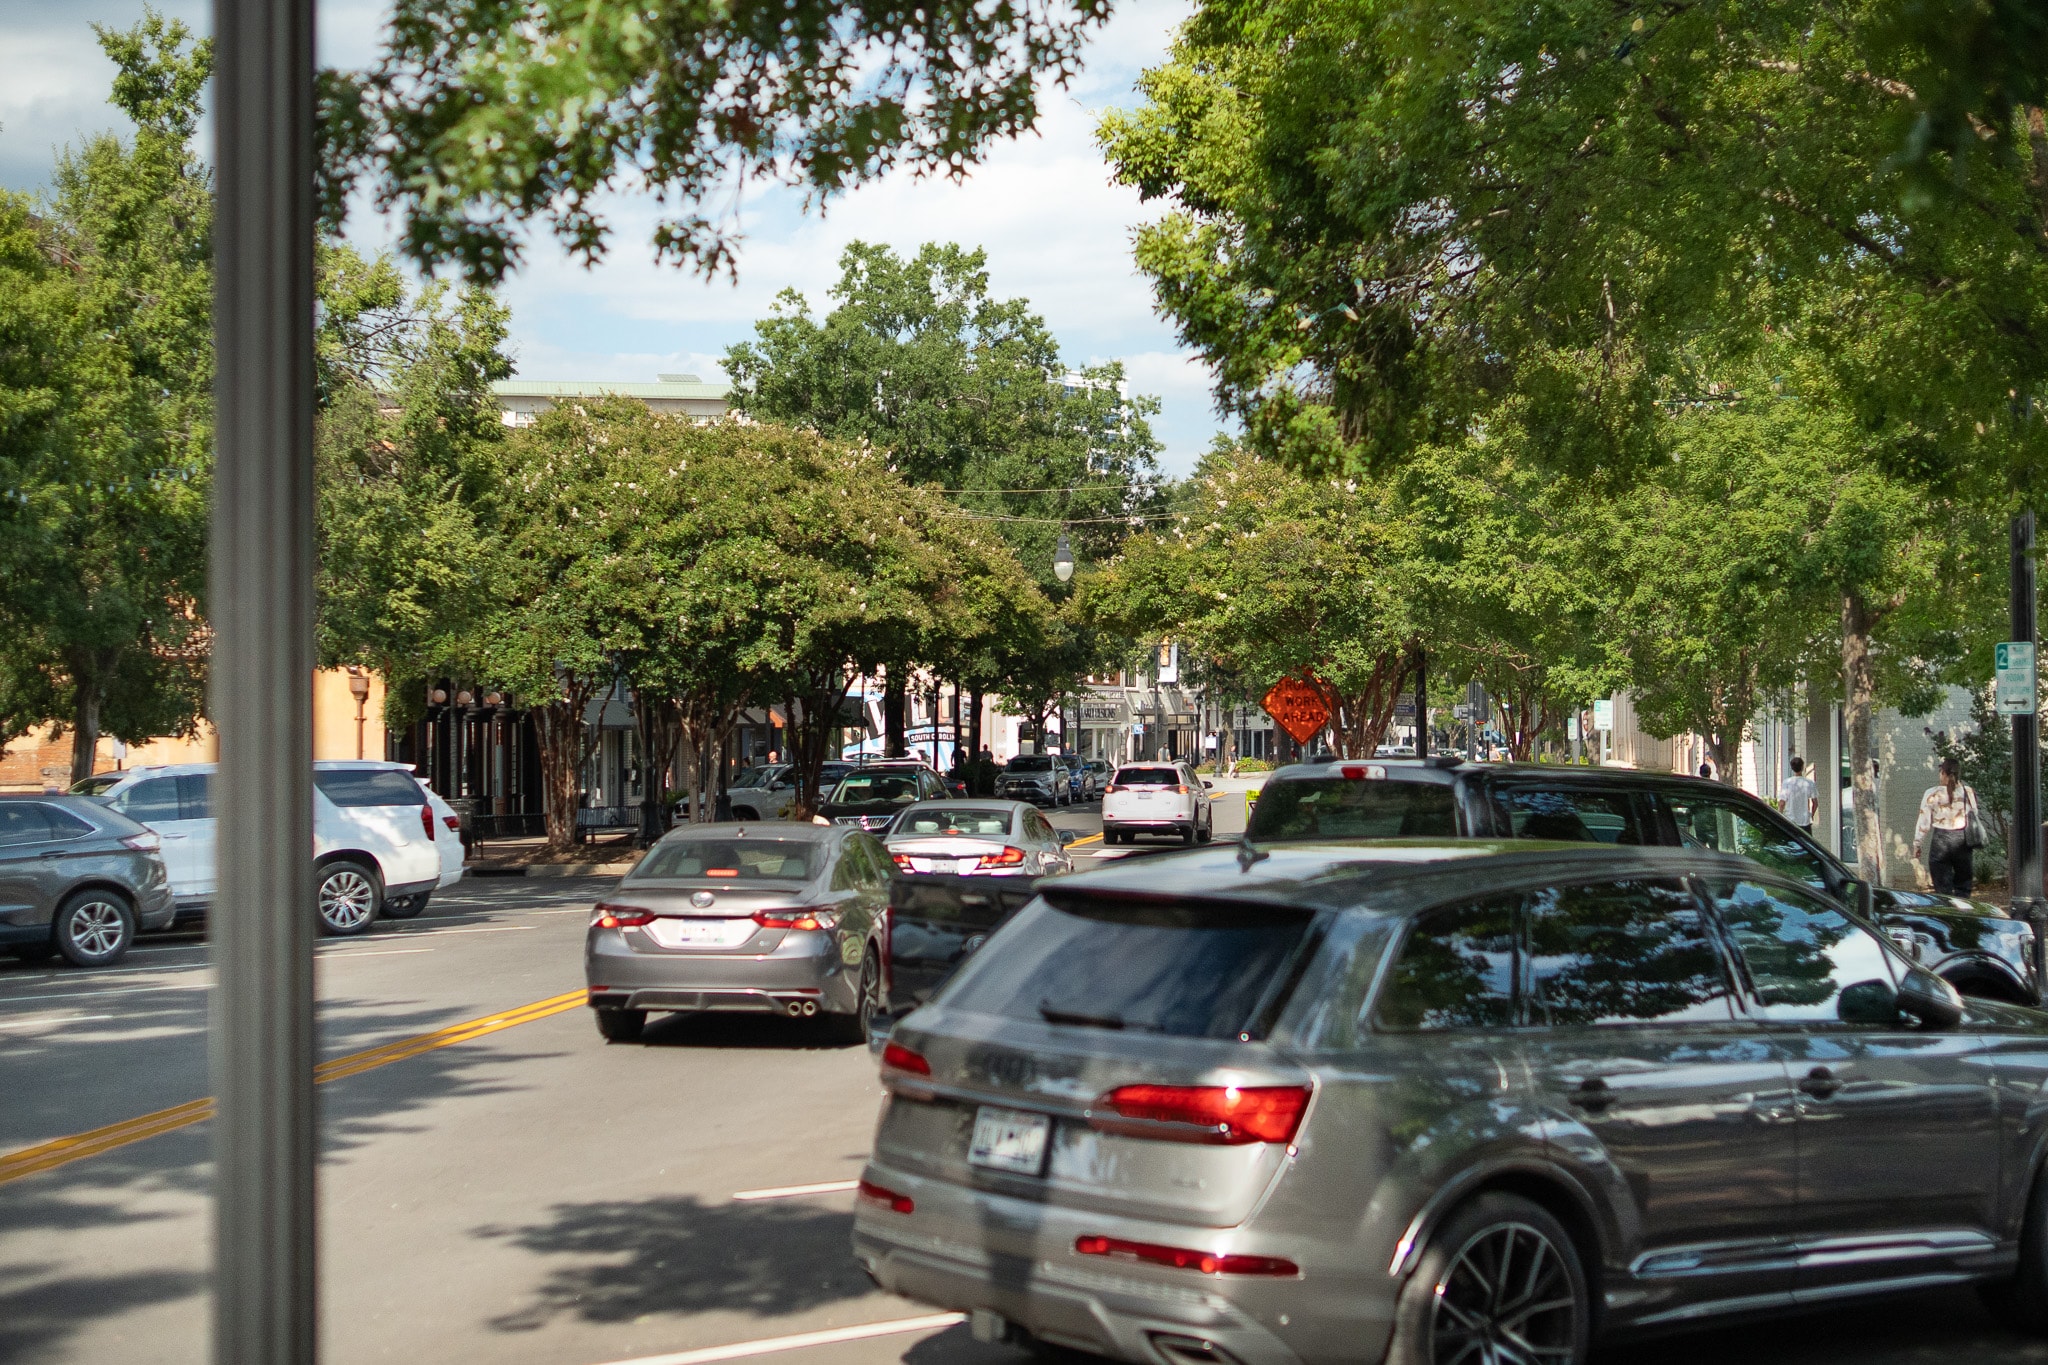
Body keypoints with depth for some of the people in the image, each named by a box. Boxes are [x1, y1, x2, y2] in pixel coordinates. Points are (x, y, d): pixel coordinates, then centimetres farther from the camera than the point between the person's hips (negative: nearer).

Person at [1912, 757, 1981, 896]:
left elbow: (1924, 823, -2)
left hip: (1940, 839, -2)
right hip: (1962, 840, 2)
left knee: (1943, 890, 3)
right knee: (1963, 887, 11)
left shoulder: (1932, 794, -5)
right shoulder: (1968, 792, 2)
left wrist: (1917, 845, 5)